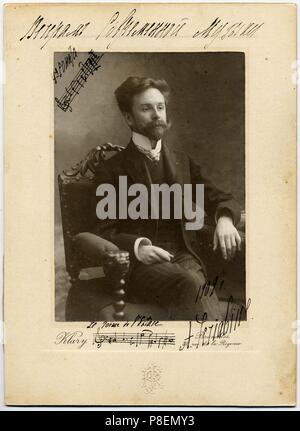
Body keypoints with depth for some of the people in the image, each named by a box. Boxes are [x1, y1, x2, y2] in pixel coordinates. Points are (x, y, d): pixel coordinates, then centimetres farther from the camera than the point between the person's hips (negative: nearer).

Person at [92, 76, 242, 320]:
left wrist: (225, 219, -6)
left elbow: (222, 200, 20)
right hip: (140, 262, -3)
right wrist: (137, 247, -19)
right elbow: (105, 232, 2)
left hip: (184, 255, 3)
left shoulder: (183, 162, 20)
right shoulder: (113, 170, 8)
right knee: (191, 286, -34)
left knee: (195, 290, -33)